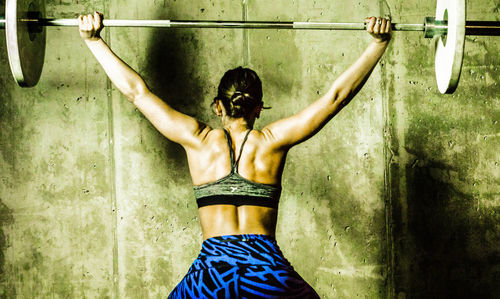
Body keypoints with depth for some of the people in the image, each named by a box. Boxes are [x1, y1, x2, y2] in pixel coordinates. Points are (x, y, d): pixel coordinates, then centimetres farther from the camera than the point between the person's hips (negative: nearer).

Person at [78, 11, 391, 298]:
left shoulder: (200, 141, 5)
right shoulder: (272, 141, 3)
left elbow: (137, 90, 10)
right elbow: (337, 95, 6)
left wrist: (94, 41, 17)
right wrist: (378, 44, 12)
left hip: (212, 272, 0)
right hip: (269, 270, 0)